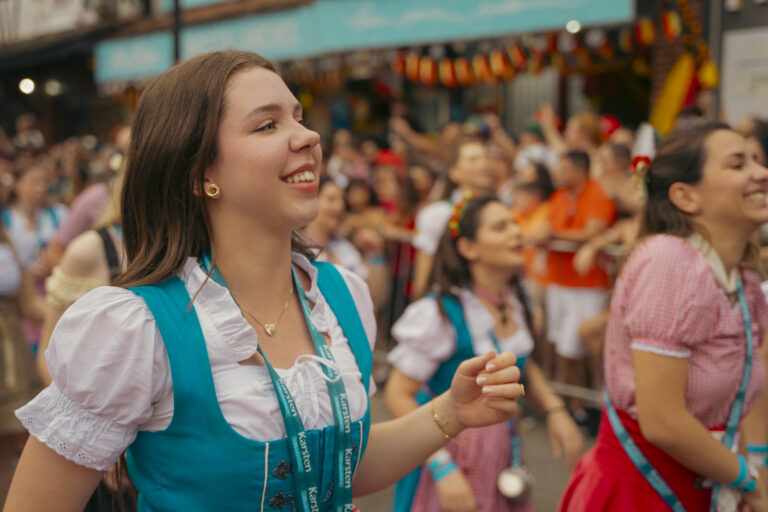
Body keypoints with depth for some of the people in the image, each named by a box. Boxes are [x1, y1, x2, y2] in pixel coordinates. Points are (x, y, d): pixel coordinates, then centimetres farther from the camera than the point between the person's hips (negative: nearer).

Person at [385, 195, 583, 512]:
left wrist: (554, 409, 0)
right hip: (449, 449, -6)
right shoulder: (439, 313, -22)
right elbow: (398, 395, -21)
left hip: (503, 448, 6)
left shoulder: (516, 302, 0)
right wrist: (442, 467, -26)